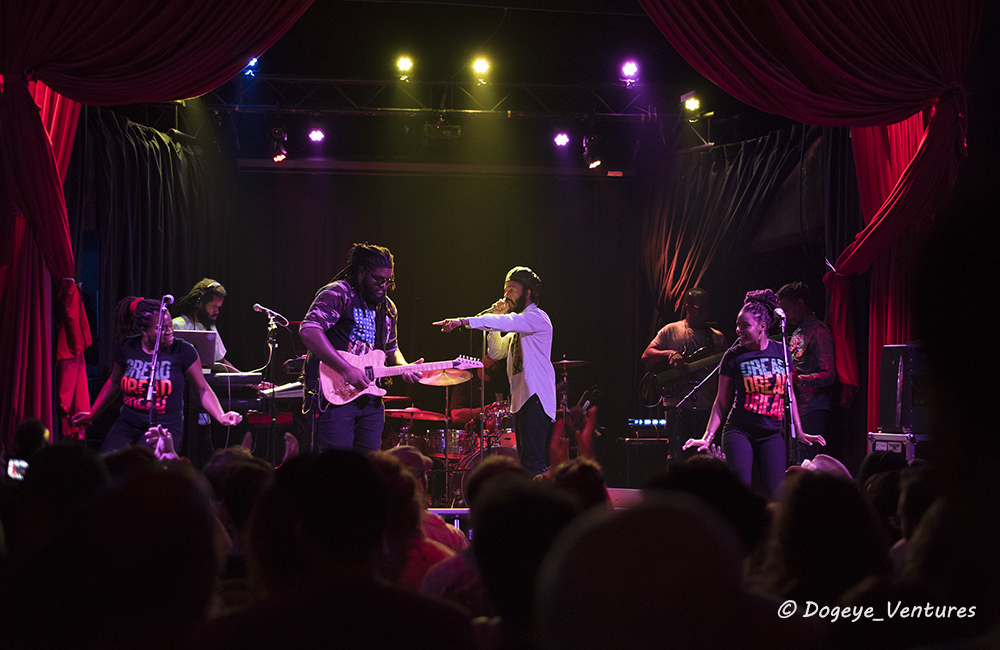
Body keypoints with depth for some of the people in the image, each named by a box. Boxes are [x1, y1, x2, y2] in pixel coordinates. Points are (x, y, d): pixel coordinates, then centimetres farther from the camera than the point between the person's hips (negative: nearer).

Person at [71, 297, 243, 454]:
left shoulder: (183, 351, -8)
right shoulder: (127, 348, 1)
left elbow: (202, 389, -3)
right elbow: (114, 383, 18)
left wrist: (221, 416, -18)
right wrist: (92, 414, 21)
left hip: (166, 426, -3)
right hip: (128, 423, 3)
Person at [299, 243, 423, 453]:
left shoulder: (387, 307, 17)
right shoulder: (339, 294, -9)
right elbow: (308, 330, -23)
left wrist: (404, 368, 5)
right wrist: (346, 369, -26)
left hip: (370, 399, 8)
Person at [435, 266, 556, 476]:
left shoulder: (537, 318, -6)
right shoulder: (517, 327, 24)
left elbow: (506, 323, -23)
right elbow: (496, 352, 21)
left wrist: (463, 321, -30)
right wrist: (497, 318, 9)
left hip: (536, 398, -10)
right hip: (520, 399, 10)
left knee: (532, 463, -19)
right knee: (525, 461, 9)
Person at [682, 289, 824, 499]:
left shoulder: (780, 351, 7)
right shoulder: (733, 356, 0)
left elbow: (788, 395, 16)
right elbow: (721, 402, 4)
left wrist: (799, 432, 15)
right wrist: (707, 437, -3)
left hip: (771, 434, 2)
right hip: (739, 432, -2)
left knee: (776, 495, -6)